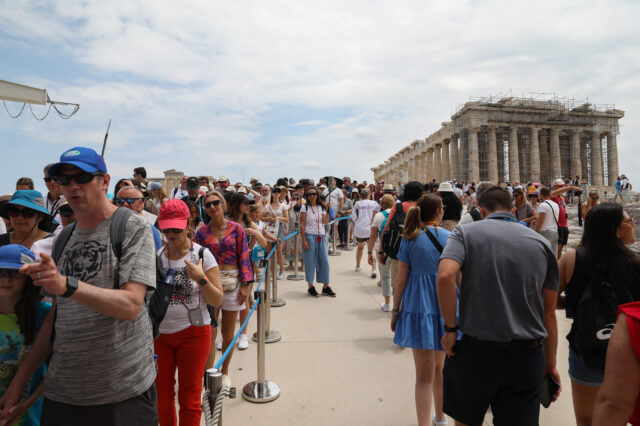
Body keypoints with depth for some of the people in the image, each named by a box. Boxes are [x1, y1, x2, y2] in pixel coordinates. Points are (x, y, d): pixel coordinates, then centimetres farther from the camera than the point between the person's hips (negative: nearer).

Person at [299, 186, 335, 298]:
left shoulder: (321, 207, 9)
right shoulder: (305, 207, -2)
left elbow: (325, 222, -1)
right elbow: (302, 225, -7)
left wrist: (328, 210, -7)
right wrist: (304, 241, -12)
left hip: (321, 236, 4)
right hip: (309, 236, -4)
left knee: (324, 261, 4)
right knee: (310, 262, 2)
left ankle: (326, 287, 14)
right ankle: (310, 287, 14)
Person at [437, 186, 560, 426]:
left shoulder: (466, 232, -3)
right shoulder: (541, 243, 7)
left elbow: (445, 276, -23)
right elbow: (549, 313, 9)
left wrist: (450, 328, -10)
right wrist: (550, 365, 17)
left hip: (475, 352, -3)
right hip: (527, 357, 3)